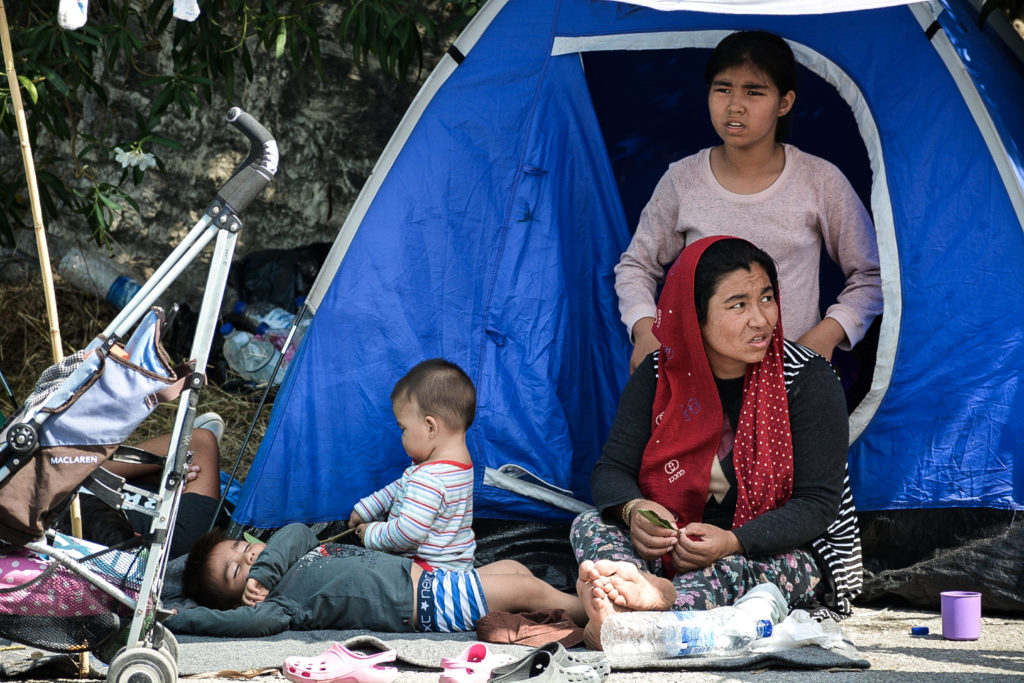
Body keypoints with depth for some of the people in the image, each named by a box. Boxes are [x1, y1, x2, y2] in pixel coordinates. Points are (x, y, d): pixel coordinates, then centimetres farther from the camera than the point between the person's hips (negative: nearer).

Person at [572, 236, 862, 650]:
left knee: (737, 569, -37)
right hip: (675, 549, 4)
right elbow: (611, 469, 0)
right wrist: (633, 510, -27)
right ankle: (643, 586, -54)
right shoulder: (659, 376, 2)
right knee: (591, 525, -21)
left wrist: (732, 542, -32)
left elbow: (817, 504, -14)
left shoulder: (808, 380, -9)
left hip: (784, 552, -3)